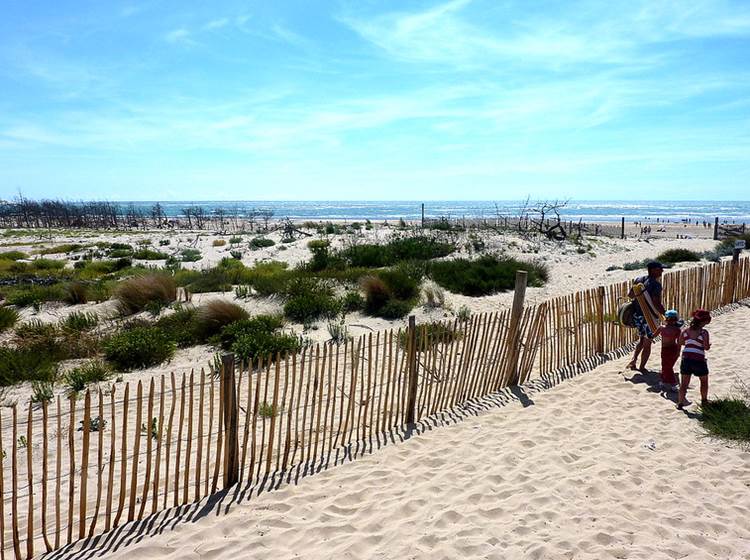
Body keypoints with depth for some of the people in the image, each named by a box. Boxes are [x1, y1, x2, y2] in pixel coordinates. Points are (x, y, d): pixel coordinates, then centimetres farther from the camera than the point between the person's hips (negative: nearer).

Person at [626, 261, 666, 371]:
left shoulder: (639, 279, 2)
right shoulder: (656, 285, -19)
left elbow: (630, 294, 13)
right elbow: (656, 304, -25)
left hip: (637, 314, 7)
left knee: (642, 339, 26)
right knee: (647, 344, 9)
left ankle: (633, 360, 16)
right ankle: (642, 368, 16)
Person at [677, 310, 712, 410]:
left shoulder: (686, 330, 4)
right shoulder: (704, 332, -10)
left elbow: (680, 342, 12)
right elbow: (706, 347, -16)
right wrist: (709, 345, 6)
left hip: (686, 359, 3)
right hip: (698, 360, -3)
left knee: (684, 383, 9)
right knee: (704, 381, 22)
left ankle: (680, 403, 7)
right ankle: (704, 401, 31)